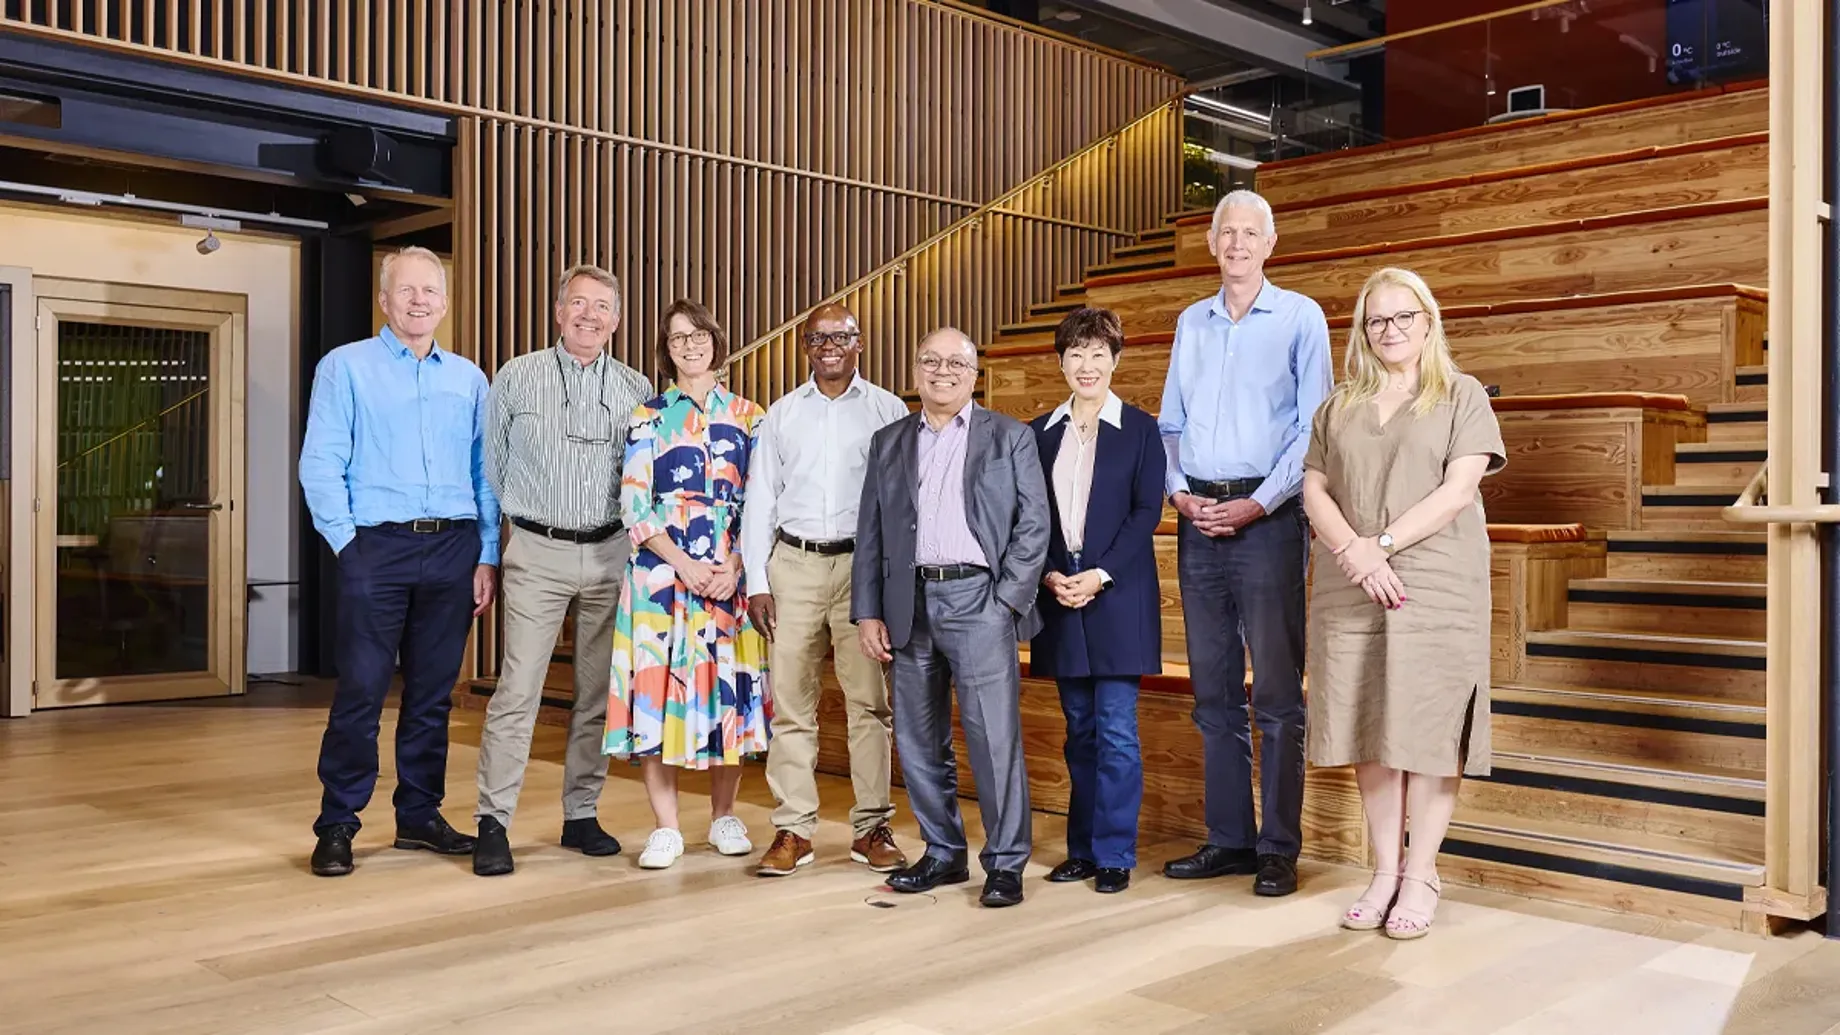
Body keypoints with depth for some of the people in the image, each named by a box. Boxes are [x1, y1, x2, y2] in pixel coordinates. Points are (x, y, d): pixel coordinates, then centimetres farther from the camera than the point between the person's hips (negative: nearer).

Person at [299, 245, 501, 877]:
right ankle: (337, 825, 7)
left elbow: (485, 473, 13)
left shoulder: (469, 379, 14)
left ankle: (419, 814, 20)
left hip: (453, 548, 4)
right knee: (361, 690, -4)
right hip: (377, 546, -4)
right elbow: (320, 465, -2)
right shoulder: (345, 367, 4)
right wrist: (347, 542, -9)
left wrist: (487, 557, 6)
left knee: (433, 691, 9)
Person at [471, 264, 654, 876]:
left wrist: (629, 534, 9)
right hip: (538, 554, -2)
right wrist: (528, 517, 12)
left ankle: (581, 815, 18)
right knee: (518, 689, -7)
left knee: (600, 693, 7)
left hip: (609, 553, 3)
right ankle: (493, 823, 0)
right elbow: (492, 463, 10)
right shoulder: (516, 378, 3)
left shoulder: (636, 390, 8)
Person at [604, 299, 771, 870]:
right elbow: (634, 506, -1)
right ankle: (666, 828, 6)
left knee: (728, 687, 5)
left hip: (732, 576, 1)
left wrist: (735, 569, -8)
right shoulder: (647, 418, 5)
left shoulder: (748, 417, 9)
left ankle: (724, 817, 20)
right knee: (660, 686, -3)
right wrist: (685, 565, -12)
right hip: (663, 572, -1)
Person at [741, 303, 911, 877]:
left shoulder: (888, 411, 7)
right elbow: (759, 501, 11)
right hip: (794, 565, 2)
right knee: (791, 701, 2)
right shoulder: (781, 415, 13)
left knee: (869, 700, 0)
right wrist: (757, 582, 4)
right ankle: (793, 830, 10)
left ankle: (872, 828, 9)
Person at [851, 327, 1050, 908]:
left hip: (978, 599, -4)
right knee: (918, 741, 8)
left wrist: (1008, 599, -8)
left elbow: (1034, 524, 1)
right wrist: (868, 612, 5)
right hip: (910, 604, 4)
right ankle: (943, 854, 21)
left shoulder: (1010, 438, 6)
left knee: (995, 738, -6)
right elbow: (870, 534, 12)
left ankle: (1005, 864, 4)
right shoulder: (889, 442, 15)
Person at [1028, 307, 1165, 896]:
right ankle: (1083, 848, 18)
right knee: (1080, 731, 10)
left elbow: (1147, 511, -5)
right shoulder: (1041, 433, 11)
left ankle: (1115, 854, 5)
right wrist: (1050, 575, -7)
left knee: (1116, 731, -3)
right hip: (1059, 598, 4)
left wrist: (1099, 575, -14)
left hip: (1118, 598, -3)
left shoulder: (1139, 429, 2)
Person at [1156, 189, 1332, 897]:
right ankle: (1229, 839, 17)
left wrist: (1256, 504, -13)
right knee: (1213, 690, 8)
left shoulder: (1300, 317, 1)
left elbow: (1314, 427, -5)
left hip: (1266, 518, -5)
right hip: (1199, 519, 5)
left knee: (1277, 691, -2)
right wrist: (1178, 491, -2)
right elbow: (1170, 423, 15)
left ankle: (1278, 849, 5)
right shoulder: (1191, 322, 15)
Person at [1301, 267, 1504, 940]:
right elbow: (1314, 488, 7)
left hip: (1436, 587, -3)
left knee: (1429, 728, -2)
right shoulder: (1339, 405, 15)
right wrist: (1352, 550, -12)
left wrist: (1382, 542, -15)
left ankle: (1421, 875, 7)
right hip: (1350, 590, 3)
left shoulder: (1462, 396, 5)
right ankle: (1384, 871, 15)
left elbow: (1459, 488, -7)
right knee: (1369, 729, 5)